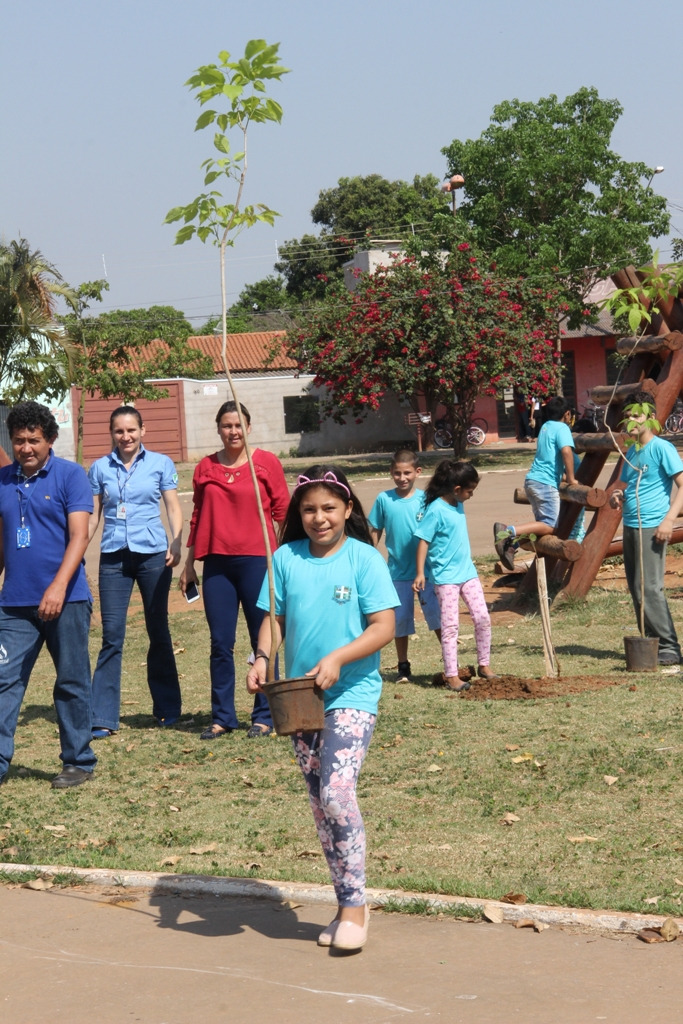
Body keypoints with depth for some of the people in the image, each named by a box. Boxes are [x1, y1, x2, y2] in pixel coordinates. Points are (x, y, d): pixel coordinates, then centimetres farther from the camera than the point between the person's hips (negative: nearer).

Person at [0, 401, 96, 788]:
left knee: (72, 683, 6)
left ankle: (78, 762, 16)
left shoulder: (70, 475, -4)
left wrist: (58, 587, -22)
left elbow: (79, 536, -11)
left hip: (65, 600, -3)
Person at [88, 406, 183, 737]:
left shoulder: (160, 464, 4)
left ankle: (167, 709, 20)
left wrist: (175, 544, -10)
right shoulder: (100, 468, 7)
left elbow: (173, 508, 5)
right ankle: (102, 718, -3)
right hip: (114, 557, 1)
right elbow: (92, 515, 10)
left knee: (158, 631, 8)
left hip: (153, 554, -1)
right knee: (111, 635, -4)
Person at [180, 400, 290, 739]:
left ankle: (265, 716, 11)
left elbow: (282, 511, 1)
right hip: (217, 563, 3)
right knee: (220, 643, 4)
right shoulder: (205, 468, 10)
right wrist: (189, 563, 14)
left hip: (256, 559, -3)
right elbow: (198, 517, 15)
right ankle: (221, 717, 13)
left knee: (263, 640, 3)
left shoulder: (266, 463, 1)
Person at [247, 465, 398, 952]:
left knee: (337, 791, -19)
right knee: (321, 802, 9)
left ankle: (355, 906, -8)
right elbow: (274, 618, 8)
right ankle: (348, 905, 20)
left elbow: (384, 627, -9)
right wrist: (262, 658, -11)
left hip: (353, 694, -5)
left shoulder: (364, 559, -6)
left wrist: (338, 658, -21)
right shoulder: (286, 559, 5)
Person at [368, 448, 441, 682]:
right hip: (398, 572, 1)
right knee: (400, 619, 8)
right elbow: (375, 532, 5)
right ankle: (403, 667, 20)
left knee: (437, 615, 0)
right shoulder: (384, 499, -2)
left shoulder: (425, 499, -4)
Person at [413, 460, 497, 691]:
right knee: (450, 625, -4)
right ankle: (451, 675, 2)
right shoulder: (436, 510, -16)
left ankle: (484, 665, 18)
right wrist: (420, 573, -18)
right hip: (445, 576, -7)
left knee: (482, 617, 5)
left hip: (467, 572, 7)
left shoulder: (458, 505, 7)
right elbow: (423, 541, -15)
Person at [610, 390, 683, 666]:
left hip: (652, 527, -9)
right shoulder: (631, 452, 17)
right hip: (630, 527, 9)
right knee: (636, 590, 7)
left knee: (649, 588, -13)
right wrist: (616, 498, 6)